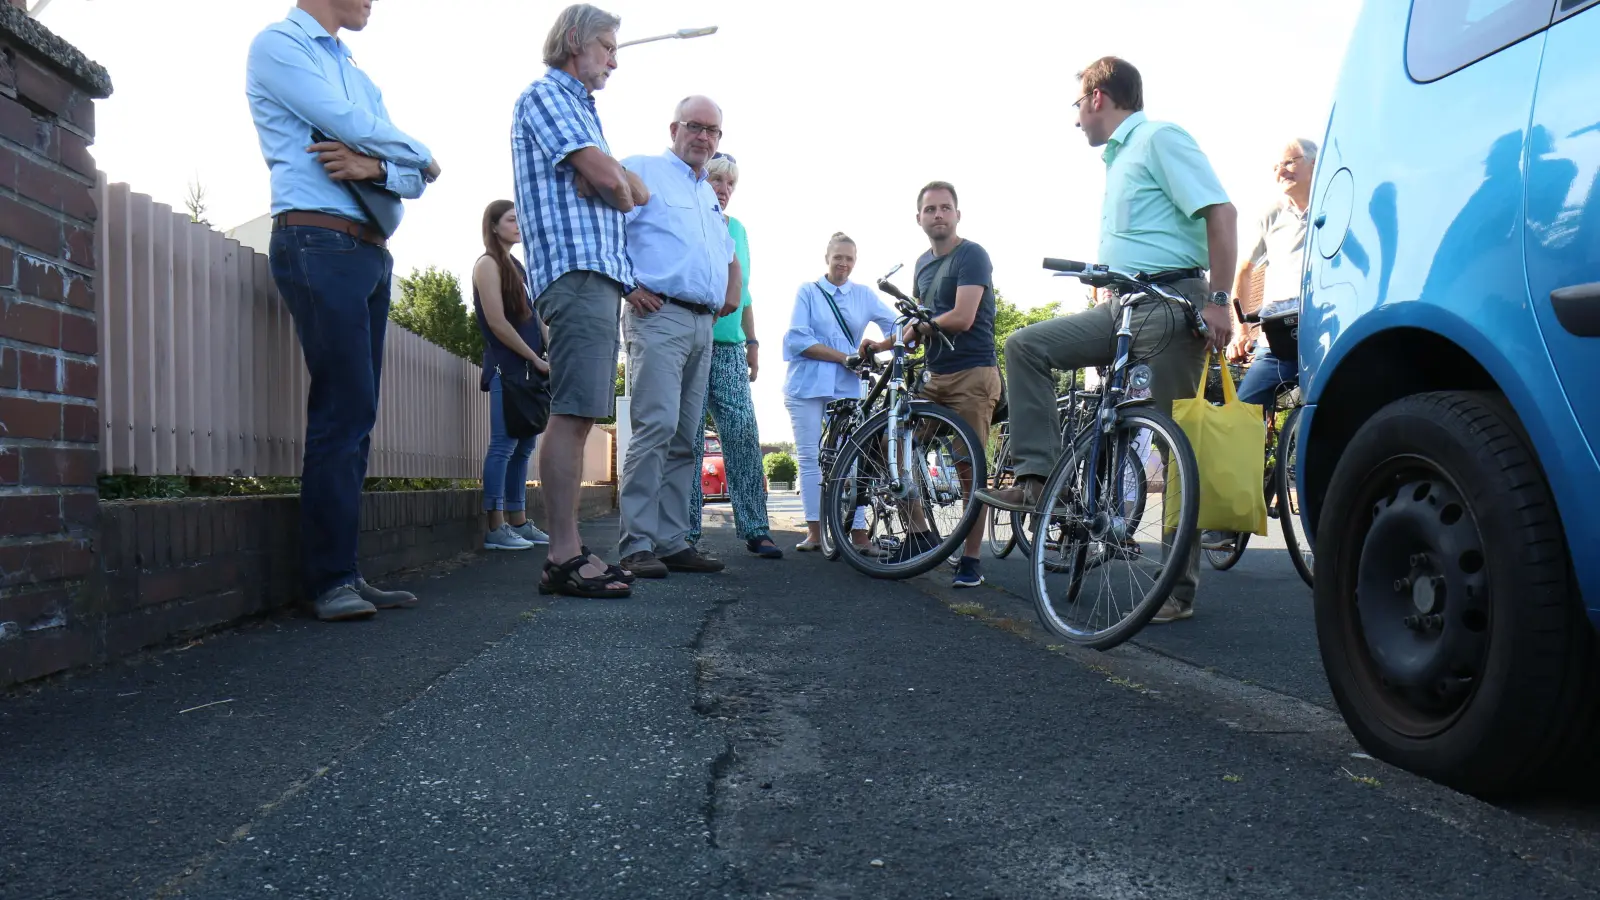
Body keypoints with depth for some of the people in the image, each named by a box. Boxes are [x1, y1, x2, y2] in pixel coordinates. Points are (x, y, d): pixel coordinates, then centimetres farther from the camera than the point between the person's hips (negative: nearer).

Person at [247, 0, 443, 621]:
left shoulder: (359, 75, 26)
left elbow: (416, 181, 15)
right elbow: (350, 124, -10)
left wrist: (375, 166, -8)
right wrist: (420, 156, 7)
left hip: (372, 254, 8)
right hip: (320, 244, -7)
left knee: (353, 417, 3)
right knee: (345, 411, -14)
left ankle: (342, 575, 6)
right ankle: (330, 579, -10)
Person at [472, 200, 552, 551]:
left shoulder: (517, 265, 21)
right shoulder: (488, 264, -4)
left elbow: (535, 317, 19)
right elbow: (498, 323, -11)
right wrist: (536, 359, -8)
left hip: (528, 368, 8)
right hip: (505, 368, -8)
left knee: (523, 447, 8)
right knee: (504, 445, -9)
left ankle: (518, 522, 13)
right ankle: (496, 528, -7)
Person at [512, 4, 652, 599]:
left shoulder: (578, 107, 30)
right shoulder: (546, 95, 1)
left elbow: (633, 190, 21)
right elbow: (605, 175, -12)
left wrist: (620, 188, 0)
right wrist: (625, 195, 7)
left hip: (600, 274, 10)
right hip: (576, 271, -10)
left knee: (579, 416, 6)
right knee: (573, 414, -14)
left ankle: (569, 551, 8)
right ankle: (563, 558, -14)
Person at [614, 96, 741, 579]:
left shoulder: (709, 195, 27)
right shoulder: (643, 171, 4)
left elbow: (729, 254, 41)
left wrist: (732, 294, 23)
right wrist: (627, 285, -14)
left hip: (704, 324, 8)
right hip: (659, 316, -8)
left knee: (686, 439, 5)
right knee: (656, 425, -17)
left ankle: (672, 542, 8)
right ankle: (637, 544, -15)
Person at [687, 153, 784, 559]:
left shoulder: (738, 229, 18)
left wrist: (752, 342, 18)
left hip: (730, 348, 5)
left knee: (744, 435, -2)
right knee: (689, 439, -2)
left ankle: (755, 530, 3)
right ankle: (687, 532, 6)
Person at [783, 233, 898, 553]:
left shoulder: (864, 295, 12)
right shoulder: (808, 291, 6)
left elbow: (897, 326, 2)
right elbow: (798, 339, -5)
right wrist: (844, 356, -12)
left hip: (846, 386, 1)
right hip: (808, 383, -1)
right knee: (809, 457, 0)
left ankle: (859, 534, -4)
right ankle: (814, 531, 6)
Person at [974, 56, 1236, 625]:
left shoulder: (1160, 137, -4)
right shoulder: (1118, 158, 24)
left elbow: (1220, 211, -15)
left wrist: (1219, 299, -22)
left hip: (1171, 303, -9)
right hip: (1122, 308, 9)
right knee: (1026, 345, -2)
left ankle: (1180, 587, -1)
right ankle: (1038, 477, -5)